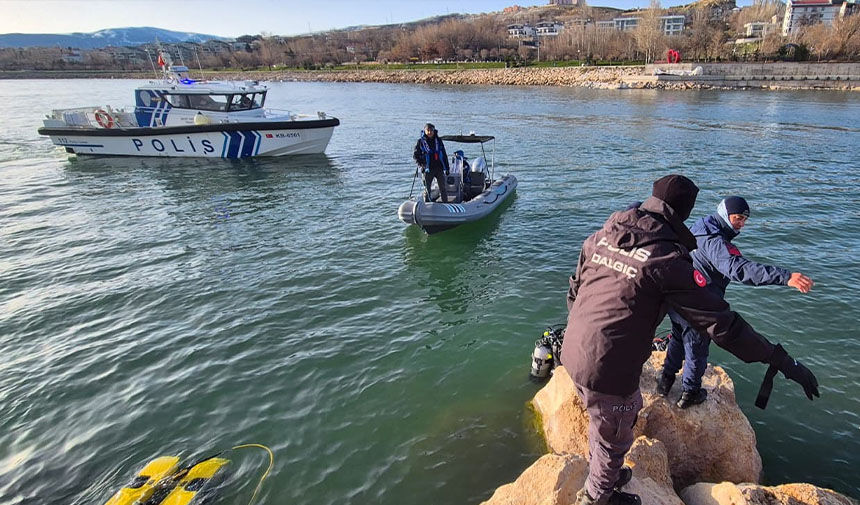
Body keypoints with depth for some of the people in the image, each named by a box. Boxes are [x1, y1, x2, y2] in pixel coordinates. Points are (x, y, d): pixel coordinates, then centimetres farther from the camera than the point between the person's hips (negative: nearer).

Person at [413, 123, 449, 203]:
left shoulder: (438, 140, 8)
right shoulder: (421, 141, 0)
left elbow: (444, 154, 11)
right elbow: (415, 155, 3)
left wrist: (446, 168, 8)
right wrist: (421, 164, -12)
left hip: (439, 168, 2)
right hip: (428, 169, -2)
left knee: (443, 188, 3)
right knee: (427, 189, 3)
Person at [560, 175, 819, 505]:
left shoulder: (601, 237, 2)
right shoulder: (667, 260, -17)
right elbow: (720, 322, -15)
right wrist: (781, 360, -4)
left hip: (573, 353, 7)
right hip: (608, 372, -7)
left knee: (601, 423, 32)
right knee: (614, 440, 21)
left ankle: (602, 476, 57)